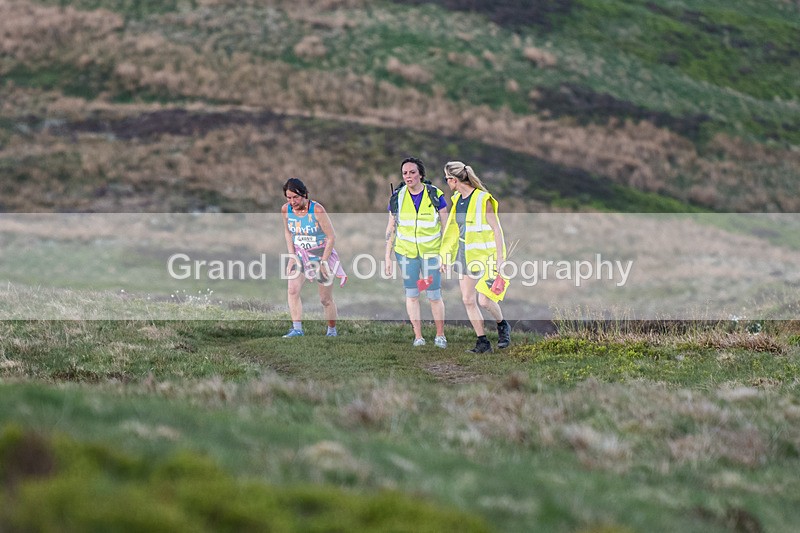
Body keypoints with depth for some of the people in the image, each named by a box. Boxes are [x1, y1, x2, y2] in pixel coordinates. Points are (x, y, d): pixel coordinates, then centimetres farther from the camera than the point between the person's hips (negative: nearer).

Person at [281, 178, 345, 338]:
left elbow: (331, 237, -15)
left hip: (322, 254, -4)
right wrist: (292, 256, 1)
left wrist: (323, 262, -15)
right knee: (293, 290, -17)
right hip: (300, 254, 4)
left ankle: (332, 330, 21)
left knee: (326, 299, 3)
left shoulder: (317, 210, -21)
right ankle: (297, 329, -16)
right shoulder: (286, 210, -7)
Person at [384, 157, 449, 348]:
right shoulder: (397, 197, -1)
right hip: (406, 252, 2)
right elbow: (390, 228, 6)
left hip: (431, 252, -2)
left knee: (434, 296, -1)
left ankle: (440, 336, 13)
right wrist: (387, 257, 3)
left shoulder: (435, 195, -6)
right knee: (411, 295, 4)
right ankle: (418, 337, 11)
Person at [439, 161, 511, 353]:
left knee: (484, 300, -12)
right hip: (465, 254, 7)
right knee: (468, 300, 1)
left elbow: (496, 230, -14)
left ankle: (502, 325, 18)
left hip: (484, 254, -7)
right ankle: (483, 342, 9)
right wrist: (447, 255, 18)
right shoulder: (458, 199, 8)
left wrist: (500, 259, -17)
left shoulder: (483, 200, -15)